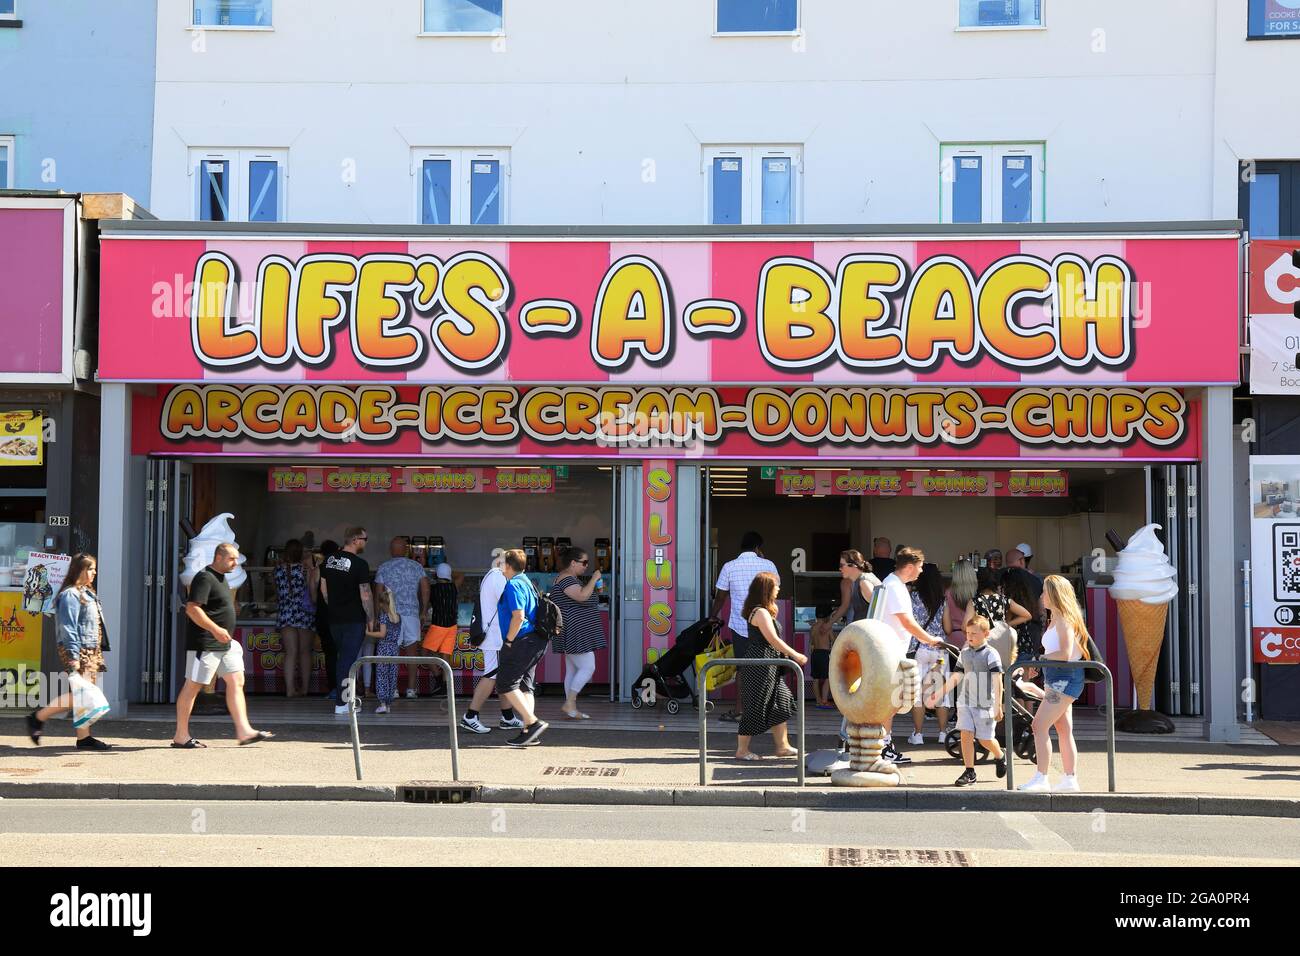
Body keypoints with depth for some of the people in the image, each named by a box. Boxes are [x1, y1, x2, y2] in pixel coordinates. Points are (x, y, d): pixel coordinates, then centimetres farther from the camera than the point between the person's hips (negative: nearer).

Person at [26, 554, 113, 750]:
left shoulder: (88, 593, 18)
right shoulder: (70, 594, -11)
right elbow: (68, 627, -17)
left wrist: (98, 652, 21)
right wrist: (73, 656, -22)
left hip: (91, 651, 10)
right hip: (78, 651, -10)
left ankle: (84, 737, 8)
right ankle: (38, 718, -2)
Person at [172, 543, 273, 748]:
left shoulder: (220, 578, 18)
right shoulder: (205, 578, -13)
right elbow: (192, 608, -23)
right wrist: (215, 629, -29)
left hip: (224, 643, 10)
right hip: (205, 644, -10)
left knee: (236, 682, 4)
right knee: (193, 686, -2)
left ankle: (244, 731, 2)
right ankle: (180, 736, 5)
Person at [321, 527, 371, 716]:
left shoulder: (329, 560, 5)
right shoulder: (359, 564, -15)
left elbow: (323, 588, 13)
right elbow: (365, 596, -16)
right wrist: (369, 617, -5)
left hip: (334, 618, 6)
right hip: (354, 619, -6)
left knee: (344, 656, 19)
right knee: (348, 659, -2)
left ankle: (350, 695, 27)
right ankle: (342, 704, -1)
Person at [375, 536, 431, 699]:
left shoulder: (383, 568, 3)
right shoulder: (416, 566, 8)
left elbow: (378, 594, 0)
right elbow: (425, 590, 3)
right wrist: (424, 611, 12)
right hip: (412, 613, 1)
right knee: (412, 651, 6)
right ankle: (411, 689, 3)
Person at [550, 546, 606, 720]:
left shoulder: (570, 579, 19)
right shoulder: (566, 579, -16)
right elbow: (582, 596, -31)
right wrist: (594, 579, -19)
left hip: (575, 634, 11)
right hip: (575, 633, -11)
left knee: (572, 670, 9)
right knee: (588, 668, -11)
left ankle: (572, 709, 10)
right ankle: (569, 704, -9)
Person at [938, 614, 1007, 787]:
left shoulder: (991, 654, -9)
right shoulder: (965, 653, 9)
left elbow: (998, 682, -12)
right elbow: (956, 678, 14)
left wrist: (998, 706, -16)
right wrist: (939, 693, 8)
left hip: (985, 704, -4)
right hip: (966, 702, 4)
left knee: (985, 739, 4)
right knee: (966, 734, -7)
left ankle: (1000, 756, 35)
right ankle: (969, 772, 1)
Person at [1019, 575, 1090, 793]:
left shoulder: (1064, 620, -15)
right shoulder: (1055, 619, 15)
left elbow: (1065, 654, -24)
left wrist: (1042, 657, -11)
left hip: (1064, 678, -10)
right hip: (1058, 678, 10)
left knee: (1039, 725, -12)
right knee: (1064, 730, 11)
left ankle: (1041, 778, -12)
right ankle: (1070, 780, 15)